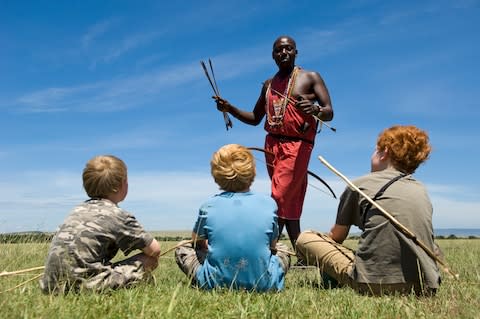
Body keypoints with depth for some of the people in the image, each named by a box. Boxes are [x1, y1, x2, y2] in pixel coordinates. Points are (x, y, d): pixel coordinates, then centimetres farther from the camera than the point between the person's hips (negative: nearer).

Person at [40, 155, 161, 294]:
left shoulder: (78, 209, 17)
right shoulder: (118, 215, -3)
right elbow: (155, 250, 1)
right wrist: (152, 261, 24)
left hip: (52, 285, 7)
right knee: (148, 260, 1)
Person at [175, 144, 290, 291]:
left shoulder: (208, 206, -8)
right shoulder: (268, 203, -7)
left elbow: (197, 241, 10)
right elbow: (272, 245, 7)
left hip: (216, 283, -1)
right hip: (262, 284, 2)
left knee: (182, 249, 21)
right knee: (282, 249, 30)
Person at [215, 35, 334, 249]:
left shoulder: (310, 78, 4)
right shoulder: (269, 85, 19)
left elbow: (329, 113, -5)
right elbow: (255, 118, 23)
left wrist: (314, 110, -28)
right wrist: (230, 109, 7)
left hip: (297, 145, -5)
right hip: (272, 145, 5)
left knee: (279, 200, -15)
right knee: (290, 204, 8)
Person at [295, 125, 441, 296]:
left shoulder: (360, 185, 4)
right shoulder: (422, 190, 16)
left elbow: (337, 236, 13)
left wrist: (324, 237, 36)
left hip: (375, 283, -4)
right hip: (424, 287, 5)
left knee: (305, 238, 10)